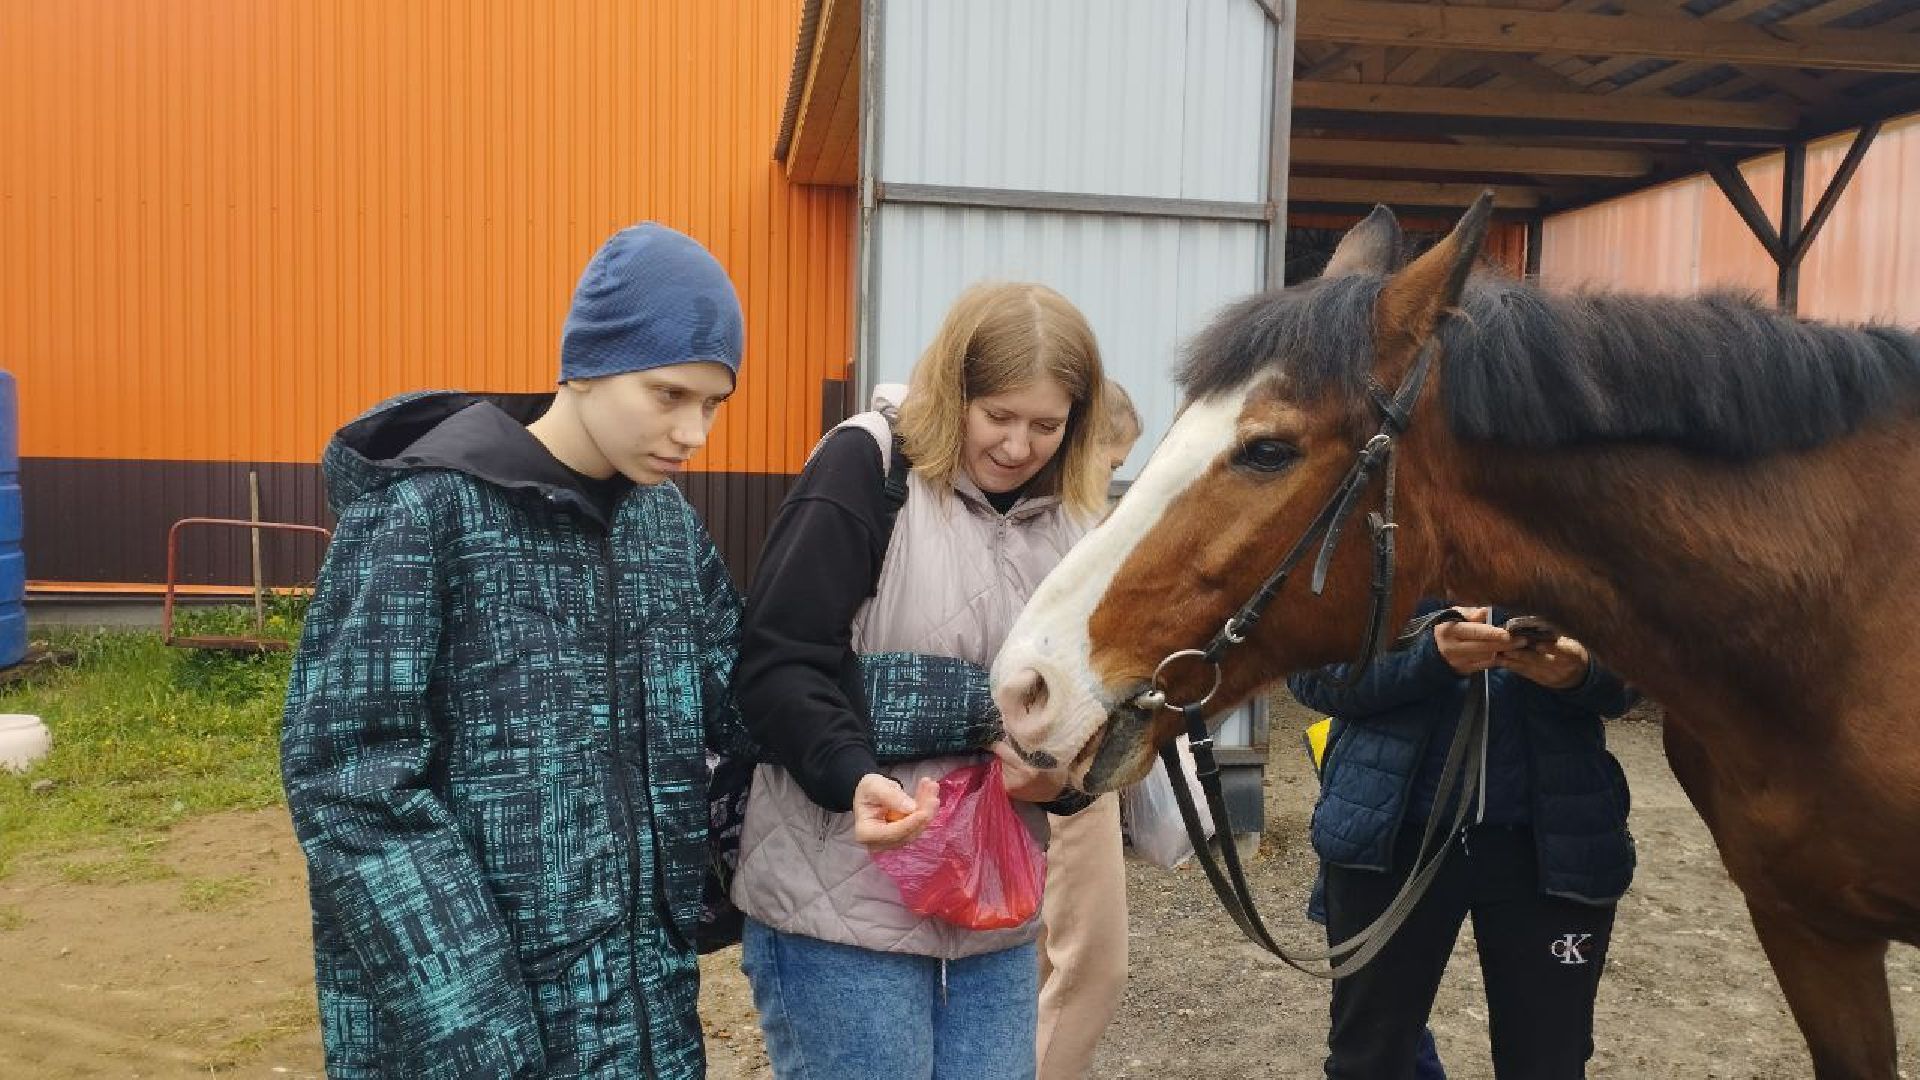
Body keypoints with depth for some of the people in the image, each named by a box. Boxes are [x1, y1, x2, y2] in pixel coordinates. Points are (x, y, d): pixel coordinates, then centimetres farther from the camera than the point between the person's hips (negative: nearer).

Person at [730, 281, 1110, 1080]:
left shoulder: (1072, 524, 9)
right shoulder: (865, 470, -10)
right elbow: (774, 663, -15)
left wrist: (1064, 776, -8)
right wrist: (852, 777, -30)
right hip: (839, 897, -6)